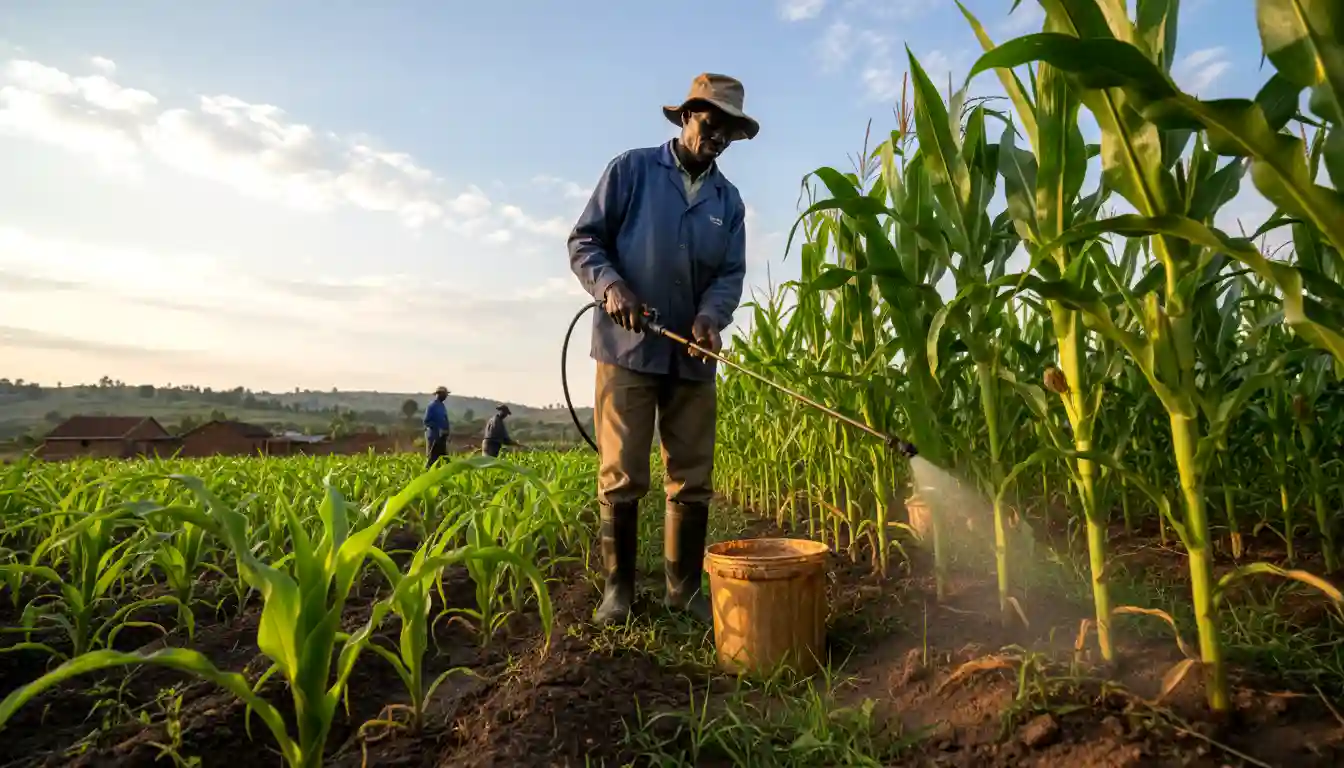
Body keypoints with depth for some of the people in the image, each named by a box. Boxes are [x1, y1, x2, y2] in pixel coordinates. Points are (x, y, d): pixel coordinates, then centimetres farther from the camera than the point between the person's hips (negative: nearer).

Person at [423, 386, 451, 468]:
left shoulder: (442, 406, 15)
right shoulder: (432, 405, -11)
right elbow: (426, 421, -16)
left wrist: (446, 431, 9)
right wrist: (438, 429, -21)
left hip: (442, 436, 9)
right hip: (434, 436, -9)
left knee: (443, 457, 9)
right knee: (432, 458, -6)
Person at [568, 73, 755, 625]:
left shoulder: (729, 200, 14)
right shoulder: (631, 170, 4)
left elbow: (731, 274, 6)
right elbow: (584, 241, 0)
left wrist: (711, 316, -15)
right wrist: (610, 286, -19)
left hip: (692, 357, 4)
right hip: (628, 347, -4)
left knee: (693, 480, 6)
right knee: (622, 477, -2)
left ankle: (684, 588, 19)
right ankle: (618, 587, 13)